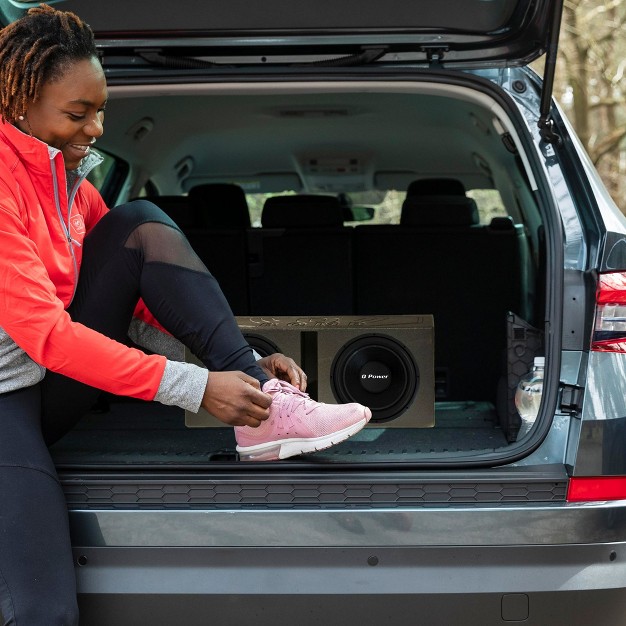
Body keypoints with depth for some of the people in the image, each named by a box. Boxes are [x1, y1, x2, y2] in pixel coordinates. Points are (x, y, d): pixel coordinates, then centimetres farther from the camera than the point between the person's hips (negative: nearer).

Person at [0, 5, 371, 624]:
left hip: (59, 373, 9)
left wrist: (244, 364, -4)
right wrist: (198, 388, -26)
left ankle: (263, 411, -15)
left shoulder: (67, 171, 7)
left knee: (141, 224, -9)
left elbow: (148, 289, 9)